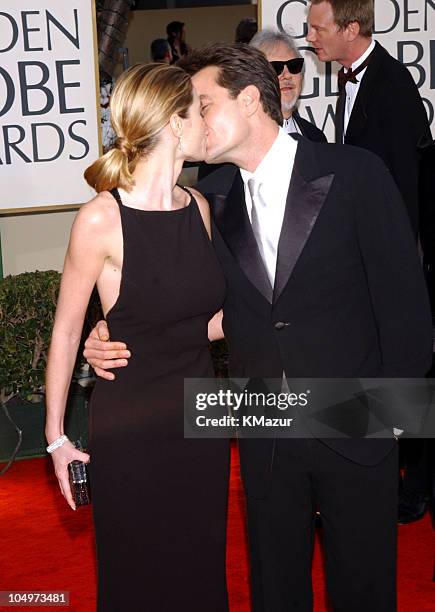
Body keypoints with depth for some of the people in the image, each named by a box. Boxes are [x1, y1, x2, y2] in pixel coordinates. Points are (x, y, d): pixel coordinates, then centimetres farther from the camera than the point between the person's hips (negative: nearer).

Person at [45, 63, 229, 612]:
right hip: (130, 427, -5)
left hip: (198, 416, 6)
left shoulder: (199, 207, 2)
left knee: (201, 566, 19)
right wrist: (56, 436, -4)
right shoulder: (102, 219, -17)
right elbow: (66, 333, -8)